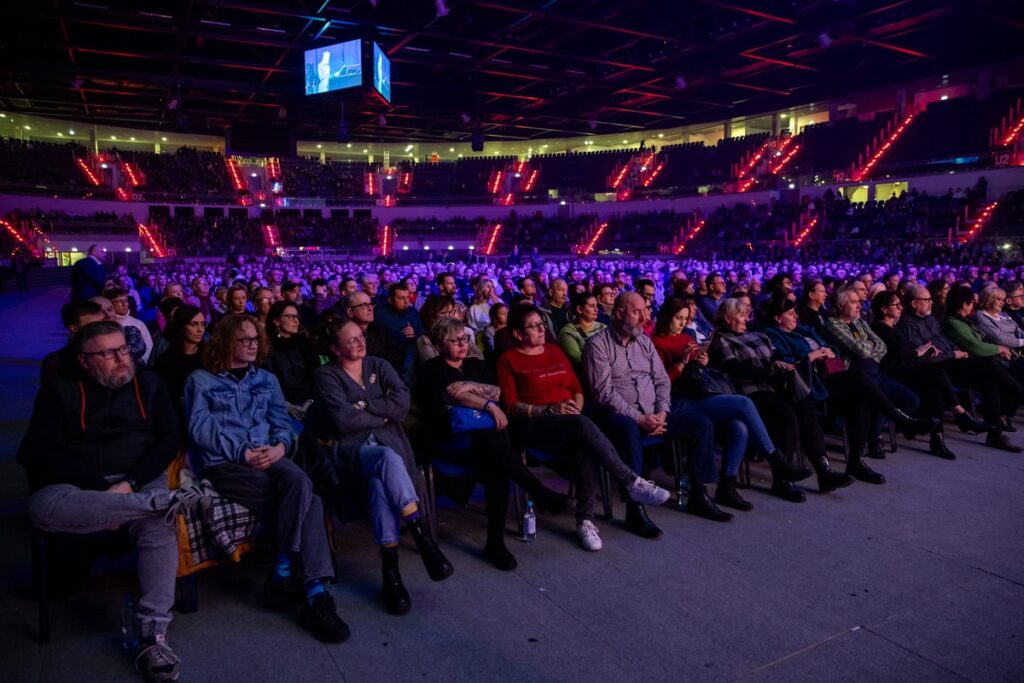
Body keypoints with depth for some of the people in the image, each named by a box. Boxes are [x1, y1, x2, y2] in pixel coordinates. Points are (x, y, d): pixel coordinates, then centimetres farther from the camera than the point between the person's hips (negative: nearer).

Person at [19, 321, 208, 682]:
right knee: (43, 507, -36)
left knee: (160, 527, -33)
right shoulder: (60, 391, 6)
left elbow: (168, 440, 5)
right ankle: (165, 500, -34)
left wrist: (130, 483, -12)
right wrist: (103, 488, -16)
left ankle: (154, 637, -30)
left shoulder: (148, 384, 12)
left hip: (141, 482, 1)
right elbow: (43, 452, -4)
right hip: (76, 485, 0)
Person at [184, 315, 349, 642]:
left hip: (268, 458, 4)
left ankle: (284, 572, -26)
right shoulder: (200, 381, 11)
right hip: (224, 465, -4)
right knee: (306, 503, -28)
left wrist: (279, 446, -9)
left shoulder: (266, 379, 23)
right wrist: (243, 453, -13)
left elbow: (282, 423, 15)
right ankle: (314, 591, -24)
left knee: (298, 482, -34)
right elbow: (200, 429, -2)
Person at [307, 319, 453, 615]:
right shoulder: (326, 376, 5)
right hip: (350, 447, -3)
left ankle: (390, 569, -33)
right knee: (388, 458, -38)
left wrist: (365, 407, -6)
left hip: (387, 441, 3)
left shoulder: (378, 366, 17)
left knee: (380, 482, -33)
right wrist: (382, 415, 0)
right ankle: (422, 536, -34)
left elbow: (402, 402, -1)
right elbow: (343, 421, -10)